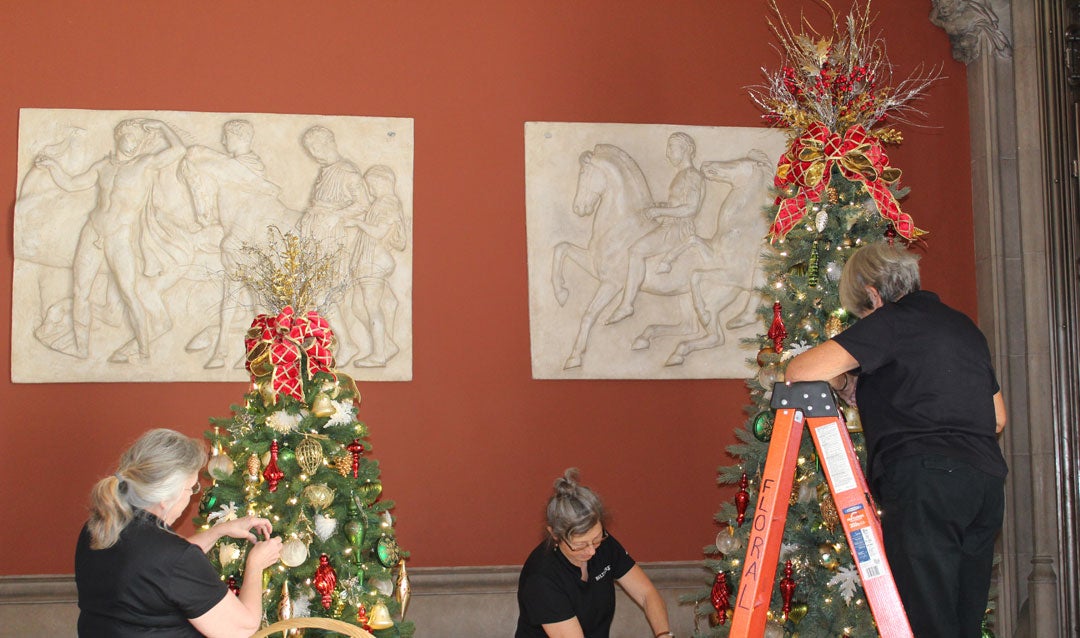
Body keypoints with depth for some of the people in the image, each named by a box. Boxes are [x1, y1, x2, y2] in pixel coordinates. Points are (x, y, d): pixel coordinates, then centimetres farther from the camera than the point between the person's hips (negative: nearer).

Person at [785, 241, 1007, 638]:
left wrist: (843, 383, 11)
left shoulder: (891, 321, -1)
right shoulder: (964, 326, 23)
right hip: (986, 480, 8)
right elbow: (997, 418, 29)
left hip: (926, 480, -8)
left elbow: (800, 371, -11)